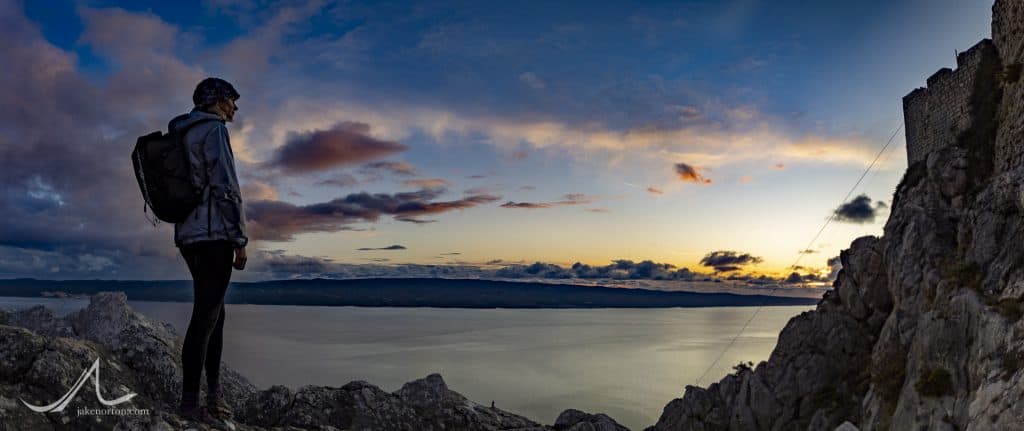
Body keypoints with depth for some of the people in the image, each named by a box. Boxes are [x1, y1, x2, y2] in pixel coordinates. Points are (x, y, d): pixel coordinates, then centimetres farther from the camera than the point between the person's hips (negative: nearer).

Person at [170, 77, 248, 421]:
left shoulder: (182, 133, 22)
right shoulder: (213, 128, -7)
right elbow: (226, 187, -17)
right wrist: (240, 239, -14)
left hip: (187, 235, 10)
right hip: (213, 234, -10)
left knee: (213, 312, 14)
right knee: (206, 316, -7)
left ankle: (214, 395, 17)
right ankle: (190, 402, -4)